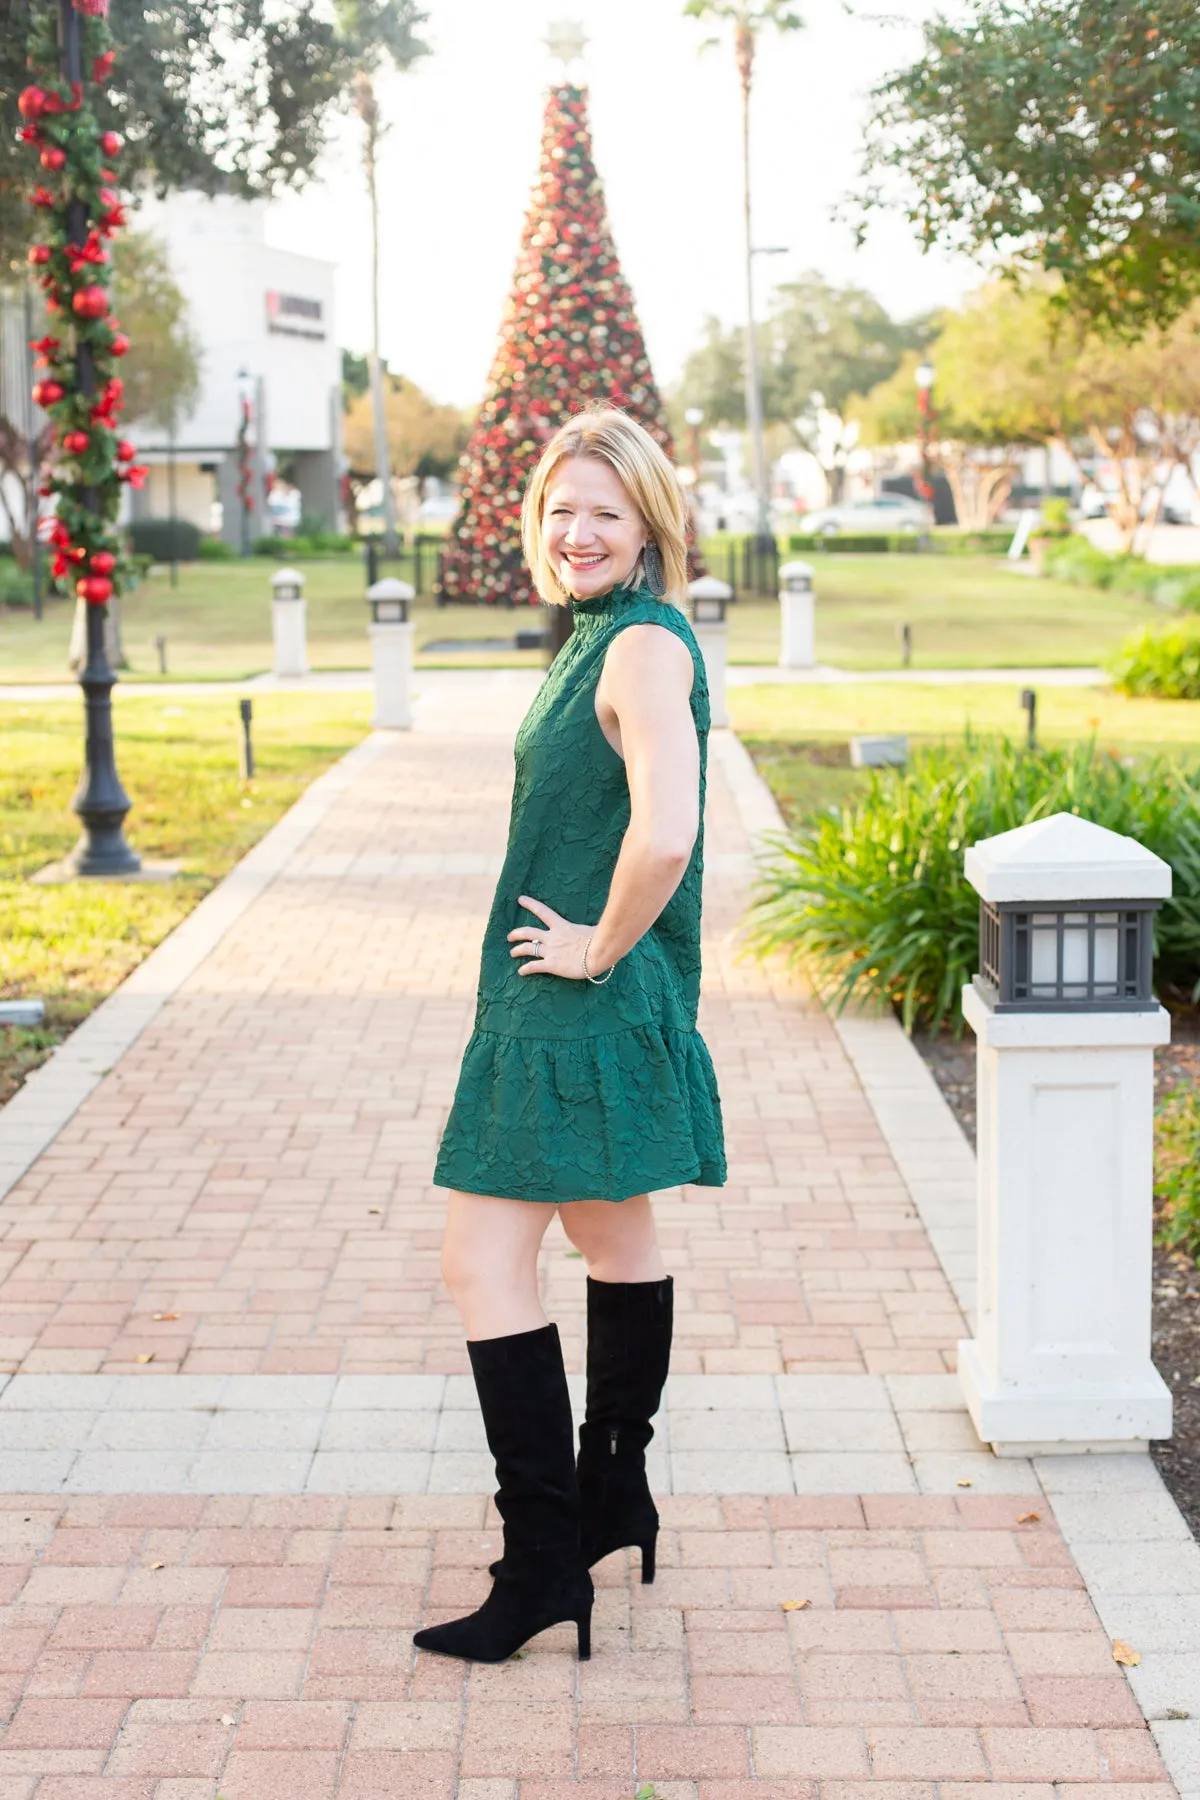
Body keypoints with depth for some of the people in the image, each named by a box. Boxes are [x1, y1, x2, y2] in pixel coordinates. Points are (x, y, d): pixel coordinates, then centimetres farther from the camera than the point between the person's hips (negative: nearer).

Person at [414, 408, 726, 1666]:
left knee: (483, 1259, -9)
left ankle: (546, 1561, -4)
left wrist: (598, 948, -20)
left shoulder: (645, 646, -19)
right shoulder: (609, 637, 12)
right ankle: (615, 1500, 35)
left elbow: (664, 834, -34)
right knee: (612, 1236, 20)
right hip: (572, 1004, 11)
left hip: (587, 1006, -11)